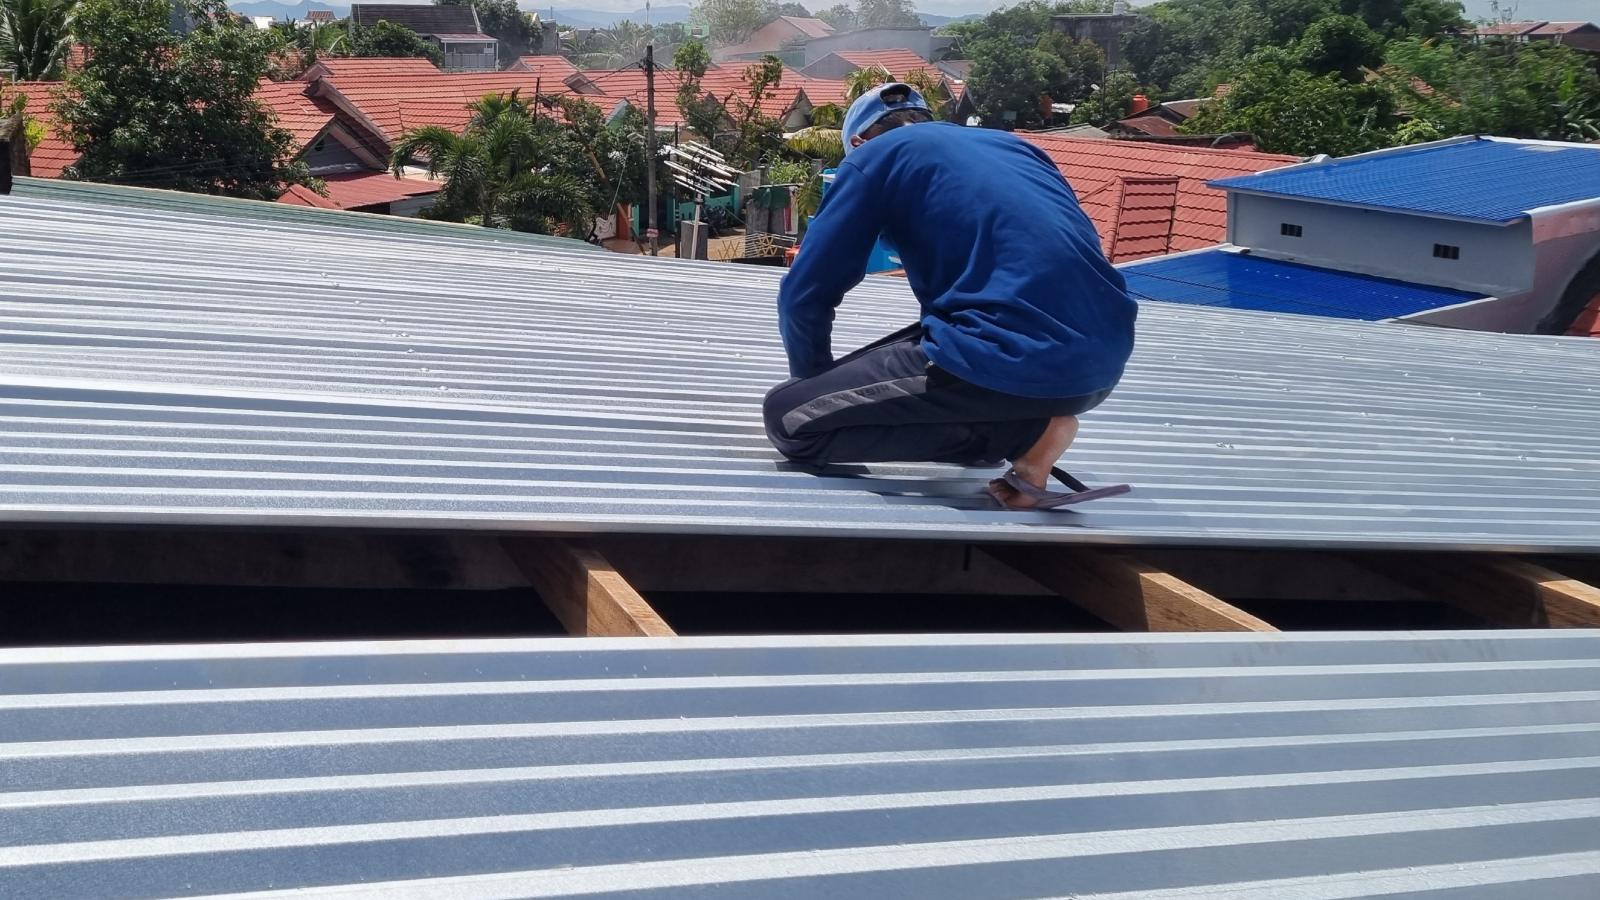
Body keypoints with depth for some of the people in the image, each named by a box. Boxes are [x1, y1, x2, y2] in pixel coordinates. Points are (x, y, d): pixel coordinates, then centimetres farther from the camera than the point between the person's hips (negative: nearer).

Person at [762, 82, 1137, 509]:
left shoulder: (873, 156, 9)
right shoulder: (1012, 145, 26)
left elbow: (805, 293, 7)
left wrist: (816, 383, 26)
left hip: (1014, 361, -8)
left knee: (789, 416, 2)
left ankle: (1020, 432, -3)